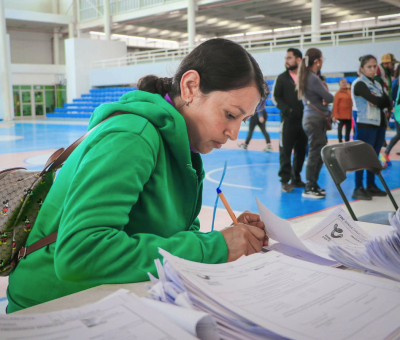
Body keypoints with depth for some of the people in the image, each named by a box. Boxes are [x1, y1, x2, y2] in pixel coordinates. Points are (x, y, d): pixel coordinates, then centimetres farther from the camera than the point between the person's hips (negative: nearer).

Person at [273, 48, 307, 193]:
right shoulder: (282, 78, 5)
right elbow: (275, 97, 2)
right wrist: (287, 109, -13)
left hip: (303, 120, 2)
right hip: (288, 120, -2)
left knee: (301, 151, 9)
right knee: (285, 150, -2)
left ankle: (296, 178, 21)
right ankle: (285, 180, 5)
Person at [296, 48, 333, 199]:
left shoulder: (305, 77, 14)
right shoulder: (313, 79, -16)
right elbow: (329, 98, -13)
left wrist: (323, 99, -4)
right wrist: (325, 99, 7)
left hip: (311, 117, 10)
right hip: (316, 119, -10)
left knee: (319, 152, 13)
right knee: (315, 153, -5)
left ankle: (313, 184, 21)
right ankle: (309, 189, 0)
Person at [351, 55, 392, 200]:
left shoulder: (377, 84, 16)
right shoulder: (359, 84, -7)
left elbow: (387, 102, 4)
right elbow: (375, 101, -20)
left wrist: (378, 101, -12)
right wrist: (382, 100, -2)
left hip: (380, 124, 7)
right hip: (366, 125, -7)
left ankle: (371, 186, 17)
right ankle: (358, 188, -4)